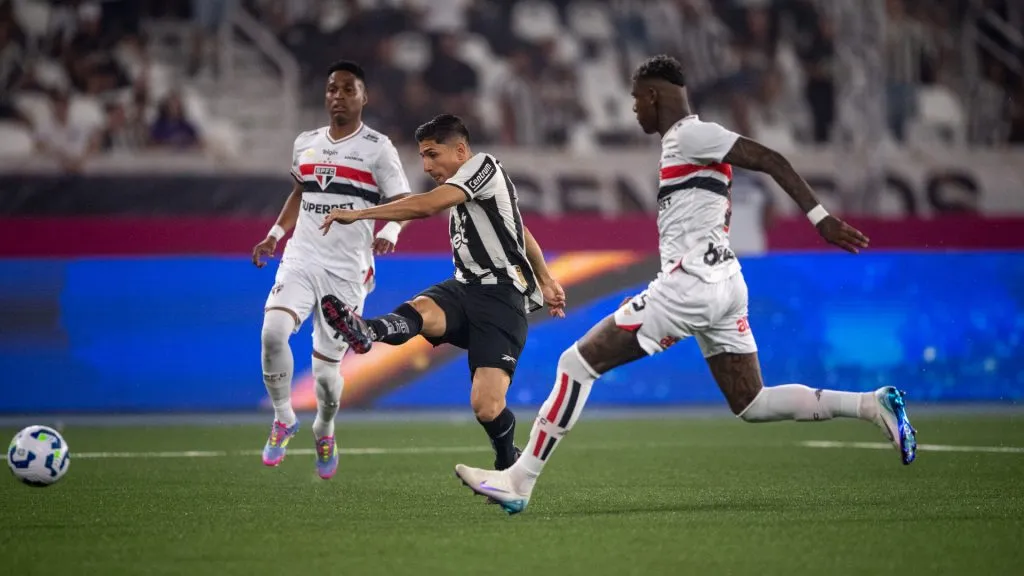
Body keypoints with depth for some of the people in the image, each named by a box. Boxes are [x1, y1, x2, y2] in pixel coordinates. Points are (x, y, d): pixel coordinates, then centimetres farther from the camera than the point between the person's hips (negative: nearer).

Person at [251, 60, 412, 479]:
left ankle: (324, 431, 32)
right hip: (301, 260, 3)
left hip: (347, 271, -3)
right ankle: (283, 419, -2)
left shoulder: (377, 149, -2)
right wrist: (275, 235, 18)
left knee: (326, 366, -1)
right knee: (273, 331, -23)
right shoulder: (305, 144, 12)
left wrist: (388, 234, -25)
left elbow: (400, 203, -5)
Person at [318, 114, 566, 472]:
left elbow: (427, 205, -22)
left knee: (486, 406, -19)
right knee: (422, 309, -30)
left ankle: (508, 465, 10)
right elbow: (520, 232, 35)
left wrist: (357, 214, -22)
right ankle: (367, 333, -64)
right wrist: (544, 280, 45)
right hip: (465, 289, 8)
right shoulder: (461, 191, 21)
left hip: (501, 297, -8)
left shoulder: (483, 165, -7)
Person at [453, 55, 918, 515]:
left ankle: (519, 480, -6)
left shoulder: (689, 135, -9)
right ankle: (871, 404, 2)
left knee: (576, 363, -6)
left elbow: (770, 161, -15)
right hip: (725, 285, 10)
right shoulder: (686, 139, 20)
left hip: (691, 285, -10)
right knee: (751, 405, 12)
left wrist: (820, 218, -20)